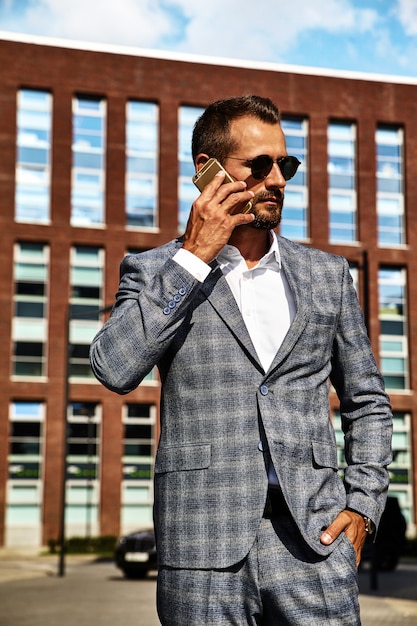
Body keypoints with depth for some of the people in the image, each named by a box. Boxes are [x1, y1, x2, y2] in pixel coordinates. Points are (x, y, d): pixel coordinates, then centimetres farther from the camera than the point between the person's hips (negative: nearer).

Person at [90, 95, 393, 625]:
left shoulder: (327, 275, 13)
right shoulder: (155, 271, 6)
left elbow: (367, 402, 18)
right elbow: (115, 370, -13)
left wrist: (363, 504, 6)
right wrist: (193, 256, -10)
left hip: (314, 540, 2)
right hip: (205, 544, -2)